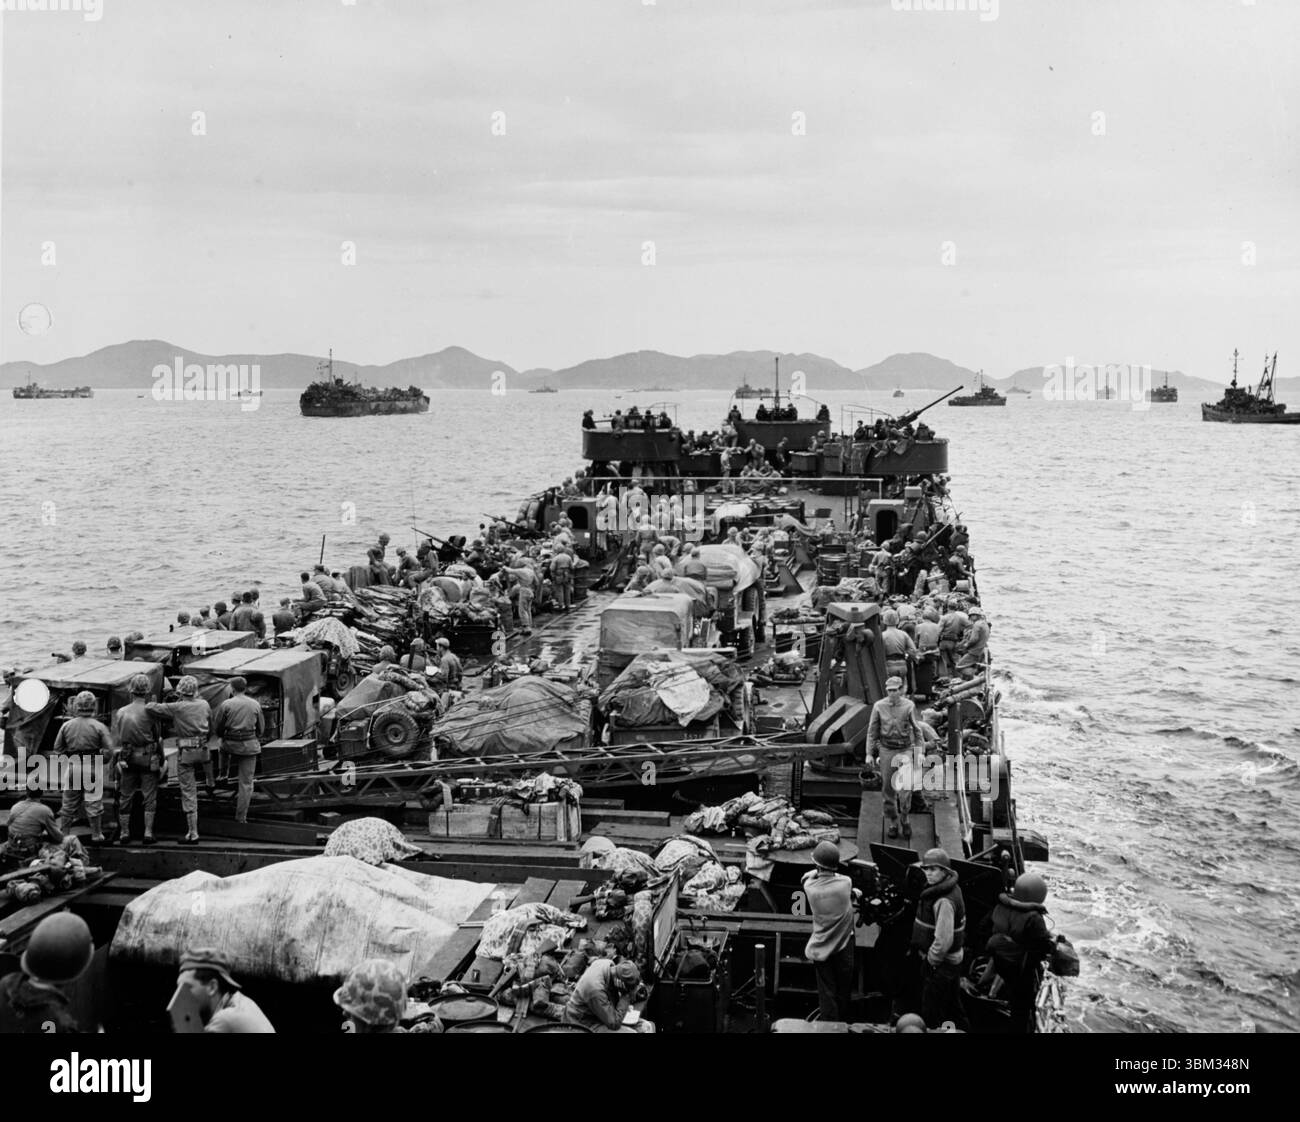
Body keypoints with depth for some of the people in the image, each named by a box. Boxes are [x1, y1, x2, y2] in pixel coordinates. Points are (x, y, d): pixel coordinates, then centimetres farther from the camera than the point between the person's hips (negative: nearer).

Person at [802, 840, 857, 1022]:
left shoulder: (809, 887, -16)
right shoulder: (845, 883, -18)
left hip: (821, 949, 0)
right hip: (844, 946, 0)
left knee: (827, 994, 9)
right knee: (844, 993, 17)